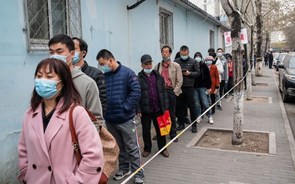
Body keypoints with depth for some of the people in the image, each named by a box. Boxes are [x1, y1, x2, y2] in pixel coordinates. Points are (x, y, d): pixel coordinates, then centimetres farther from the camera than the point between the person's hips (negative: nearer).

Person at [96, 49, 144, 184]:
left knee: (132, 148, 4)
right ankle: (124, 168, 36)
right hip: (109, 119, 5)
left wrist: (125, 108, -15)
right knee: (118, 147, 19)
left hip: (125, 118, -4)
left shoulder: (127, 73, -7)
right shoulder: (103, 76, 3)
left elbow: (136, 92, -13)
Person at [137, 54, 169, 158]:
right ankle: (147, 149, 28)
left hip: (158, 108, 2)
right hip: (145, 109, -2)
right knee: (146, 130, 11)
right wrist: (138, 110, -11)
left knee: (160, 129, 12)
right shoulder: (139, 78, -6)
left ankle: (162, 148, 27)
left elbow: (163, 92, 7)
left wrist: (165, 106, 2)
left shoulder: (158, 77, 5)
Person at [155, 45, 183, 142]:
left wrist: (174, 92, -9)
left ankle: (173, 133, 17)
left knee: (172, 114, 5)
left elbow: (179, 81, -1)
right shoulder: (157, 66, 9)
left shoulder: (176, 66, 3)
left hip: (171, 91, -2)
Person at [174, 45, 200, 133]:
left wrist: (189, 73, -13)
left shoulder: (193, 61, 3)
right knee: (180, 106, 10)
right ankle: (181, 124, 24)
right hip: (179, 87, 2)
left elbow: (198, 73, 1)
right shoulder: (176, 61, 5)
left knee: (192, 106, 4)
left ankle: (194, 125, 15)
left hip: (189, 87, -2)